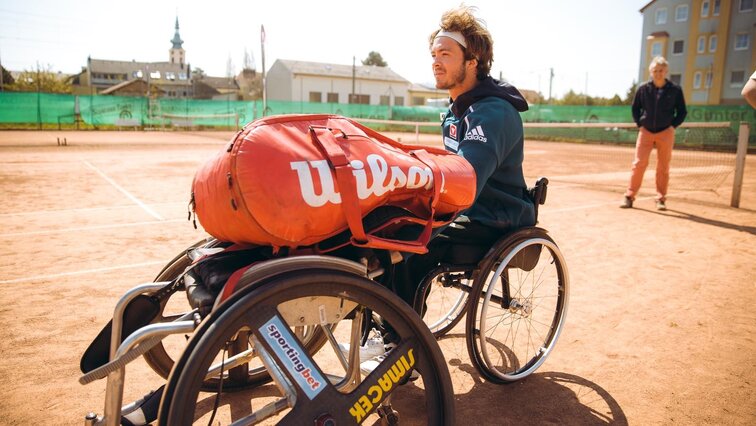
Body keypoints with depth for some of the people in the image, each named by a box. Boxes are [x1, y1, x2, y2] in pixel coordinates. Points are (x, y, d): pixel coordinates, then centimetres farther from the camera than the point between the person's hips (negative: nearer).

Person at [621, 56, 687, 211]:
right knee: (639, 163, -6)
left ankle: (661, 199, 13)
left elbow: (682, 112, 7)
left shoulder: (675, 90, -1)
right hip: (646, 131, 0)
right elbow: (635, 109, 12)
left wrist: (672, 126, -3)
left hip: (665, 133, 0)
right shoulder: (643, 89, 0)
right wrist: (640, 124, 3)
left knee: (663, 167, 4)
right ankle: (629, 196, -1)